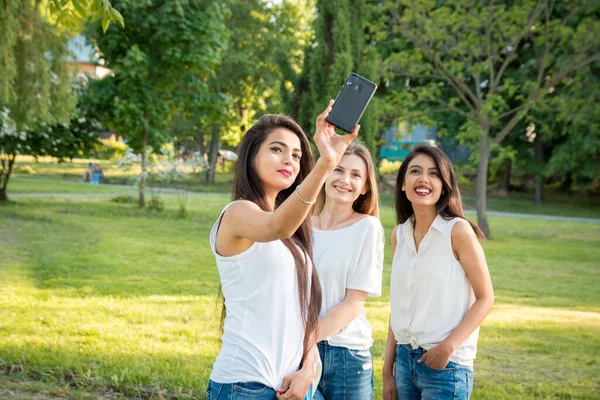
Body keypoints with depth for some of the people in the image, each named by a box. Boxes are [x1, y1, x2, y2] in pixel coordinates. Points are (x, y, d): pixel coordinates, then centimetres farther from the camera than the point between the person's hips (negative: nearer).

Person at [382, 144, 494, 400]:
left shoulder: (458, 231, -11)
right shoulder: (399, 235, 5)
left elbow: (485, 298, -8)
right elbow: (399, 306, 10)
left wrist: (448, 346, -18)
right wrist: (388, 369, 9)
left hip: (447, 365, -5)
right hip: (404, 359, 5)